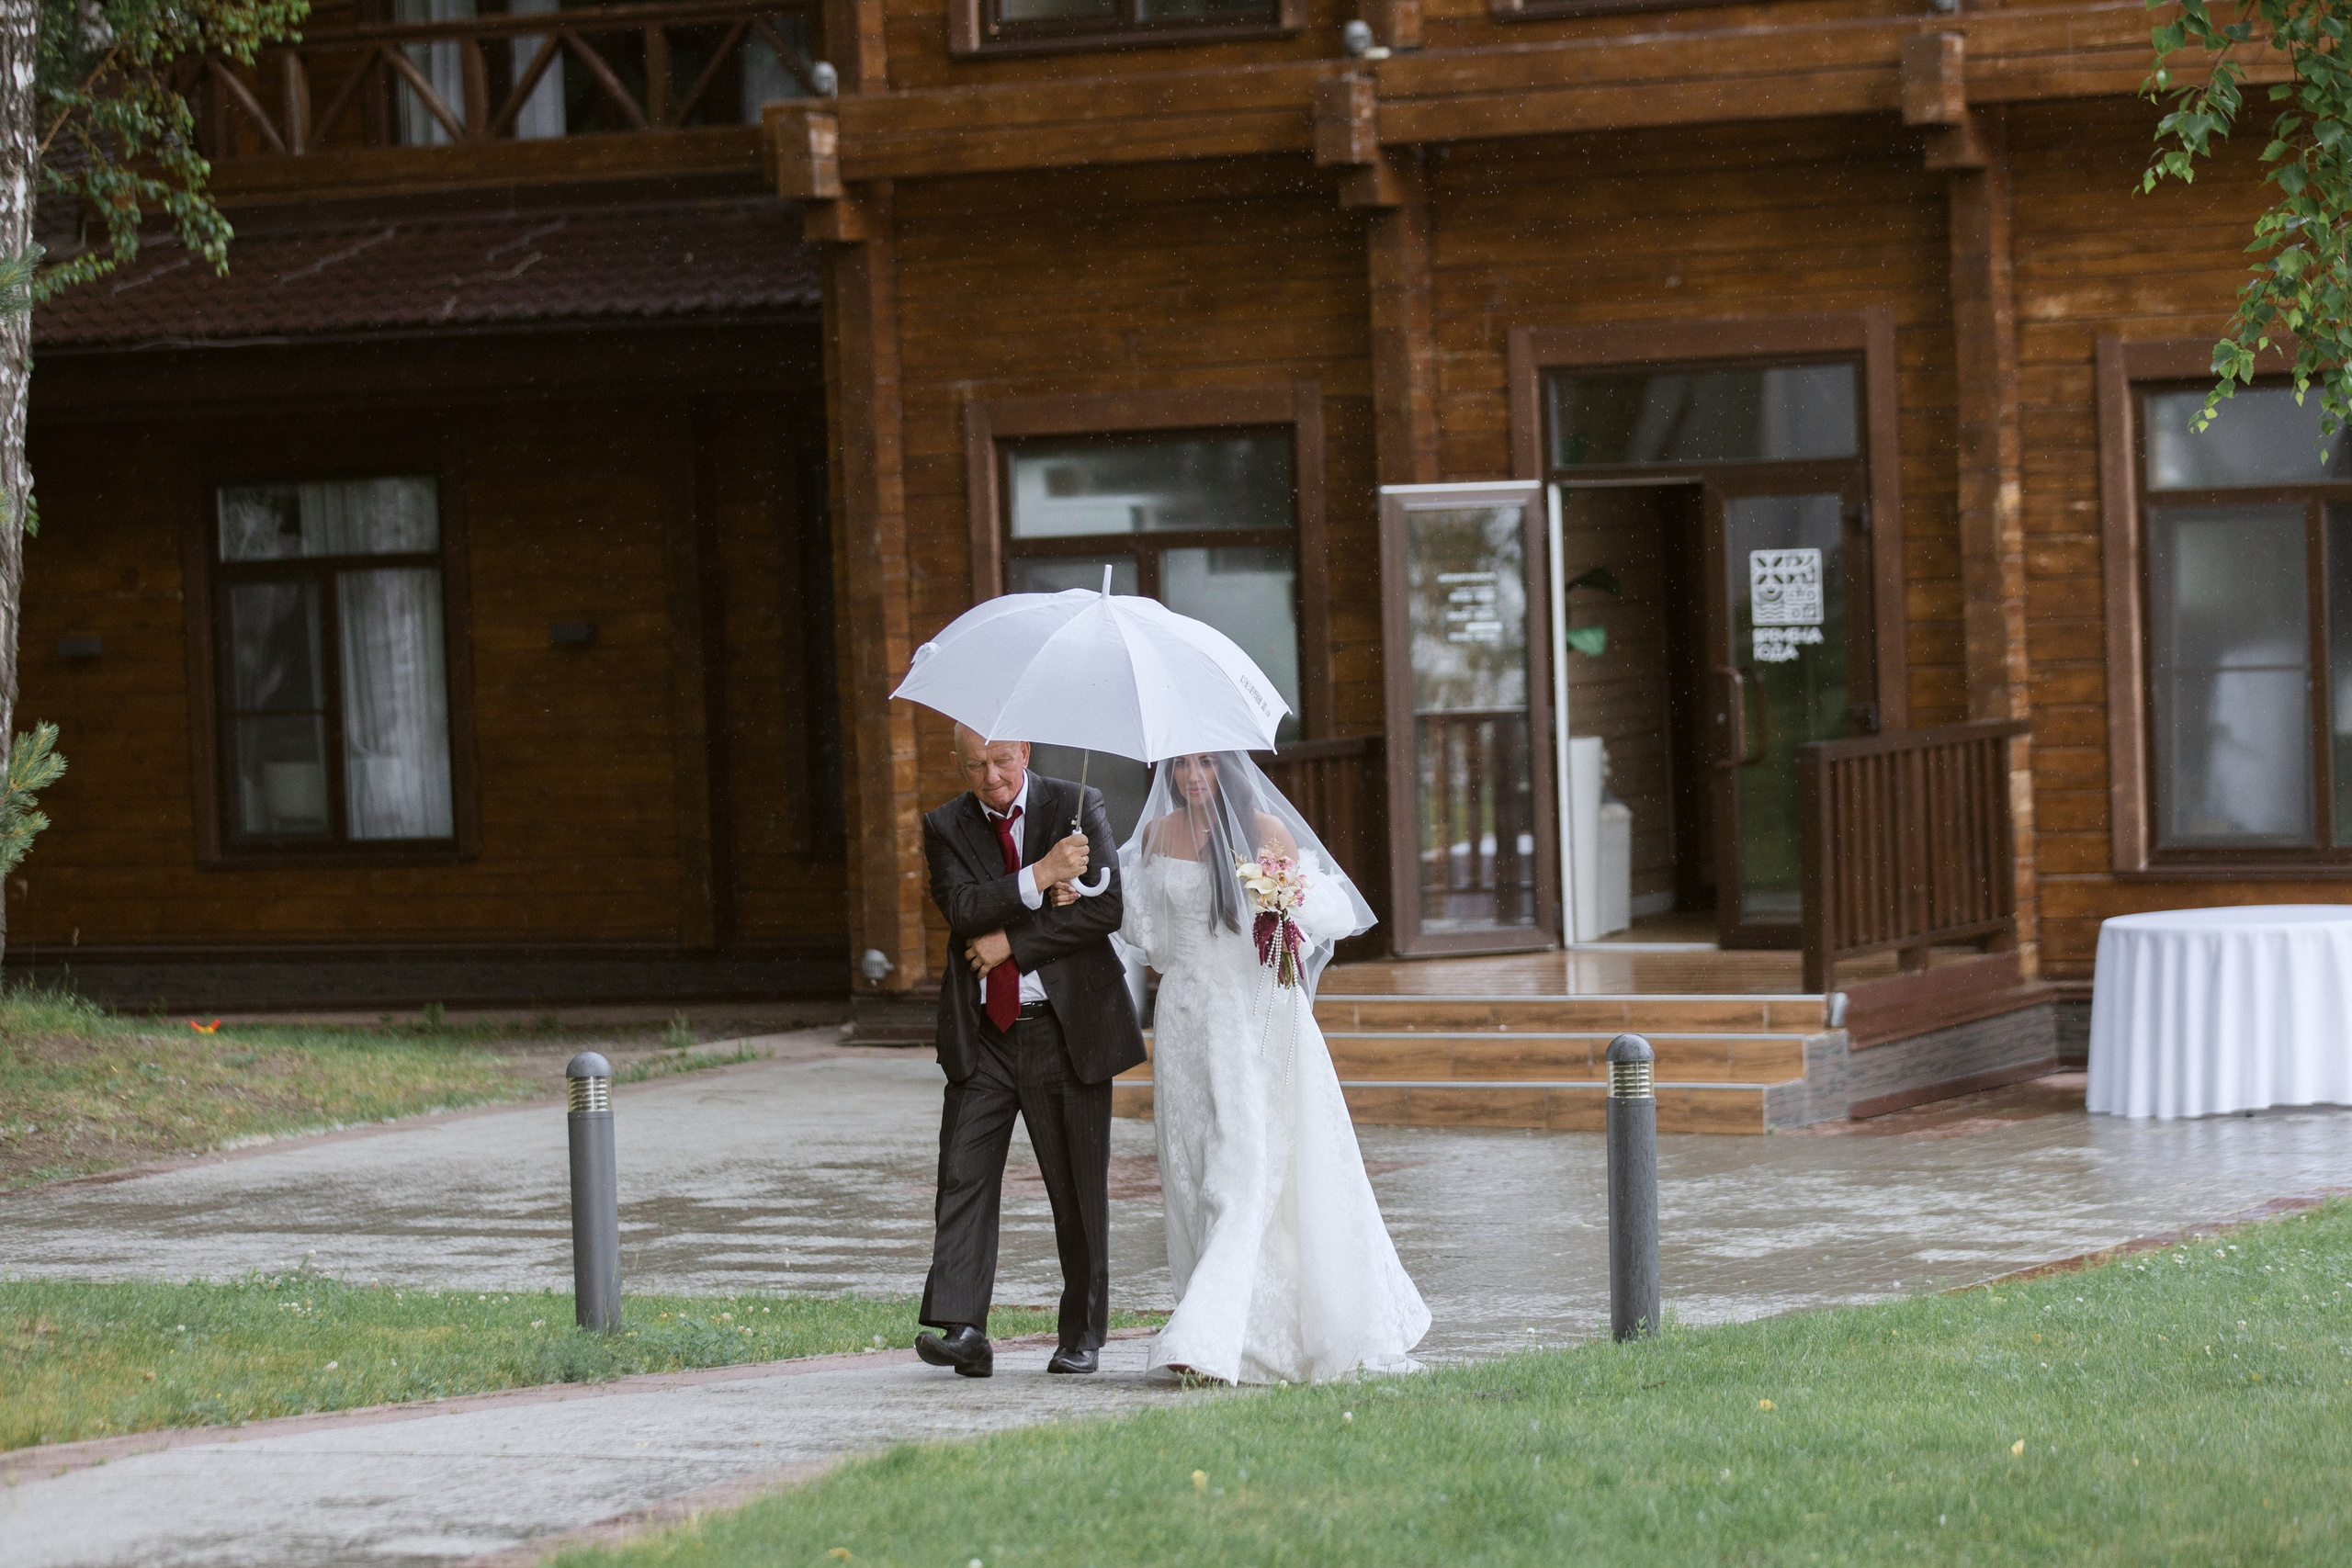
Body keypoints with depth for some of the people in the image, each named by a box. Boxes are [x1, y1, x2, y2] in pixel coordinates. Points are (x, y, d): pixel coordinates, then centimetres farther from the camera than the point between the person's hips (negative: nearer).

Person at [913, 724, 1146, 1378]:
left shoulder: (1078, 806, 0)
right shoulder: (946, 827, 6)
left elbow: (1105, 908, -11)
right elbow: (964, 910, -10)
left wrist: (1012, 944, -11)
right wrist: (1039, 878, -21)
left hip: (1068, 1028, -2)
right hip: (982, 1034, 2)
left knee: (1079, 1188, 3)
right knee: (964, 1177, -10)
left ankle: (1082, 1335, 14)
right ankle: (961, 1330, -14)